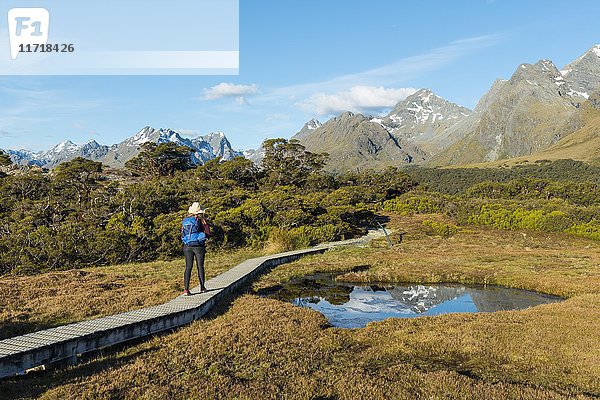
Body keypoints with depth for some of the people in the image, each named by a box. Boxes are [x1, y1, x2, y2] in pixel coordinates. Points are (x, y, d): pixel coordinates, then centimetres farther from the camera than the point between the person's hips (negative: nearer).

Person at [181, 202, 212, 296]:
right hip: (199, 246, -3)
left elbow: (182, 234, 15)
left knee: (188, 267, 3)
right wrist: (205, 235, 17)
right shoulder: (201, 220, -3)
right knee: (200, 266, 9)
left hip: (187, 246, 3)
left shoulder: (185, 220, 8)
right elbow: (208, 233, -3)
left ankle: (186, 289, -7)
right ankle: (202, 287, 19)